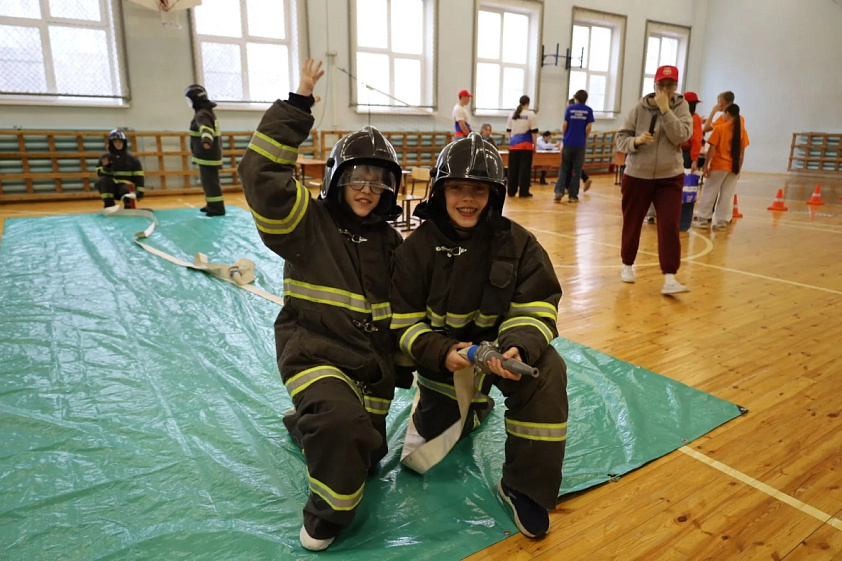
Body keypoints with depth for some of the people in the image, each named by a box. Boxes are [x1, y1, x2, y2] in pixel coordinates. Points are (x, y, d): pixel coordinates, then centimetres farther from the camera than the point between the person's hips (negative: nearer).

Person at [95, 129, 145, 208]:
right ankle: (109, 205, -19)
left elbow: (138, 175, 0)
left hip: (126, 185, -2)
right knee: (102, 181, -29)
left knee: (126, 189, -36)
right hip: (111, 188, 2)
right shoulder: (105, 157, 3)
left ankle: (128, 207, -7)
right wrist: (106, 167, -22)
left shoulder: (131, 158, 3)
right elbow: (100, 174, -1)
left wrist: (140, 190, -10)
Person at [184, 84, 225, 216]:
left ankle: (217, 208, -3)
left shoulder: (202, 114, -19)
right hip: (208, 155, 11)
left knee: (211, 182, -7)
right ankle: (212, 205, 27)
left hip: (208, 156, -11)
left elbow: (206, 128, -42)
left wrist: (206, 140, -62)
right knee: (208, 181, 17)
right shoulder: (207, 112, 15)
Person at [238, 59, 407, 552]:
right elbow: (262, 174, -21)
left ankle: (306, 424, 44)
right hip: (314, 352, -5)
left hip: (373, 362, 6)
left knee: (365, 454, 14)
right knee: (343, 422, -33)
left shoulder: (389, 240, 8)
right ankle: (325, 516, -4)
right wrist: (297, 107, -22)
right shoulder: (308, 222, -7)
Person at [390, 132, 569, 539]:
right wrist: (442, 354, -33)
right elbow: (405, 323, -14)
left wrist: (519, 349, -39)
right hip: (442, 354, 2)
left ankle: (523, 487, -14)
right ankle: (476, 406, 53)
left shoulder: (518, 243, -15)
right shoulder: (417, 247, -15)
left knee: (548, 372, -33)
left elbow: (537, 312, -16)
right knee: (432, 436, 16)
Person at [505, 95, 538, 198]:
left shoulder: (512, 114, 9)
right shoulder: (530, 114, -3)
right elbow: (534, 131, -4)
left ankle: (511, 191, 13)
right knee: (525, 168, 1)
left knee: (513, 168, 9)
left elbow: (508, 130, 13)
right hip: (526, 145, -4)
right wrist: (535, 144, 4)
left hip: (514, 144, 4)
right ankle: (523, 192, 1)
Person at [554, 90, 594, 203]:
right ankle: (573, 195, 6)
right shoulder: (588, 110, 2)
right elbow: (589, 127, -2)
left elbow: (565, 125, 0)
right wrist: (585, 138, 12)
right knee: (577, 170, 6)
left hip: (568, 143, 0)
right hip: (580, 144, 0)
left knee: (564, 169, 8)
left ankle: (559, 191, -5)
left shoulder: (569, 108, 2)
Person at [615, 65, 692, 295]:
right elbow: (621, 138, -1)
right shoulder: (640, 108, -2)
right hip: (637, 176, 1)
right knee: (632, 224, 11)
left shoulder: (681, 107, -1)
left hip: (670, 177, 0)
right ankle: (627, 265, 32)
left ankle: (669, 278, -9)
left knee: (669, 227, -9)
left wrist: (665, 109, -18)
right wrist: (636, 141, -22)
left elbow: (681, 136, -15)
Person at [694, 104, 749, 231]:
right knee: (727, 195, 7)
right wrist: (739, 168, 13)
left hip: (719, 166, -4)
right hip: (734, 168, 4)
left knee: (709, 192, 6)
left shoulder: (719, 128, -8)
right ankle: (722, 221, 8)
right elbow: (742, 152, 6)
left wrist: (706, 165, -6)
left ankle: (703, 219, 8)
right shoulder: (742, 130, 4)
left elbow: (711, 149, -11)